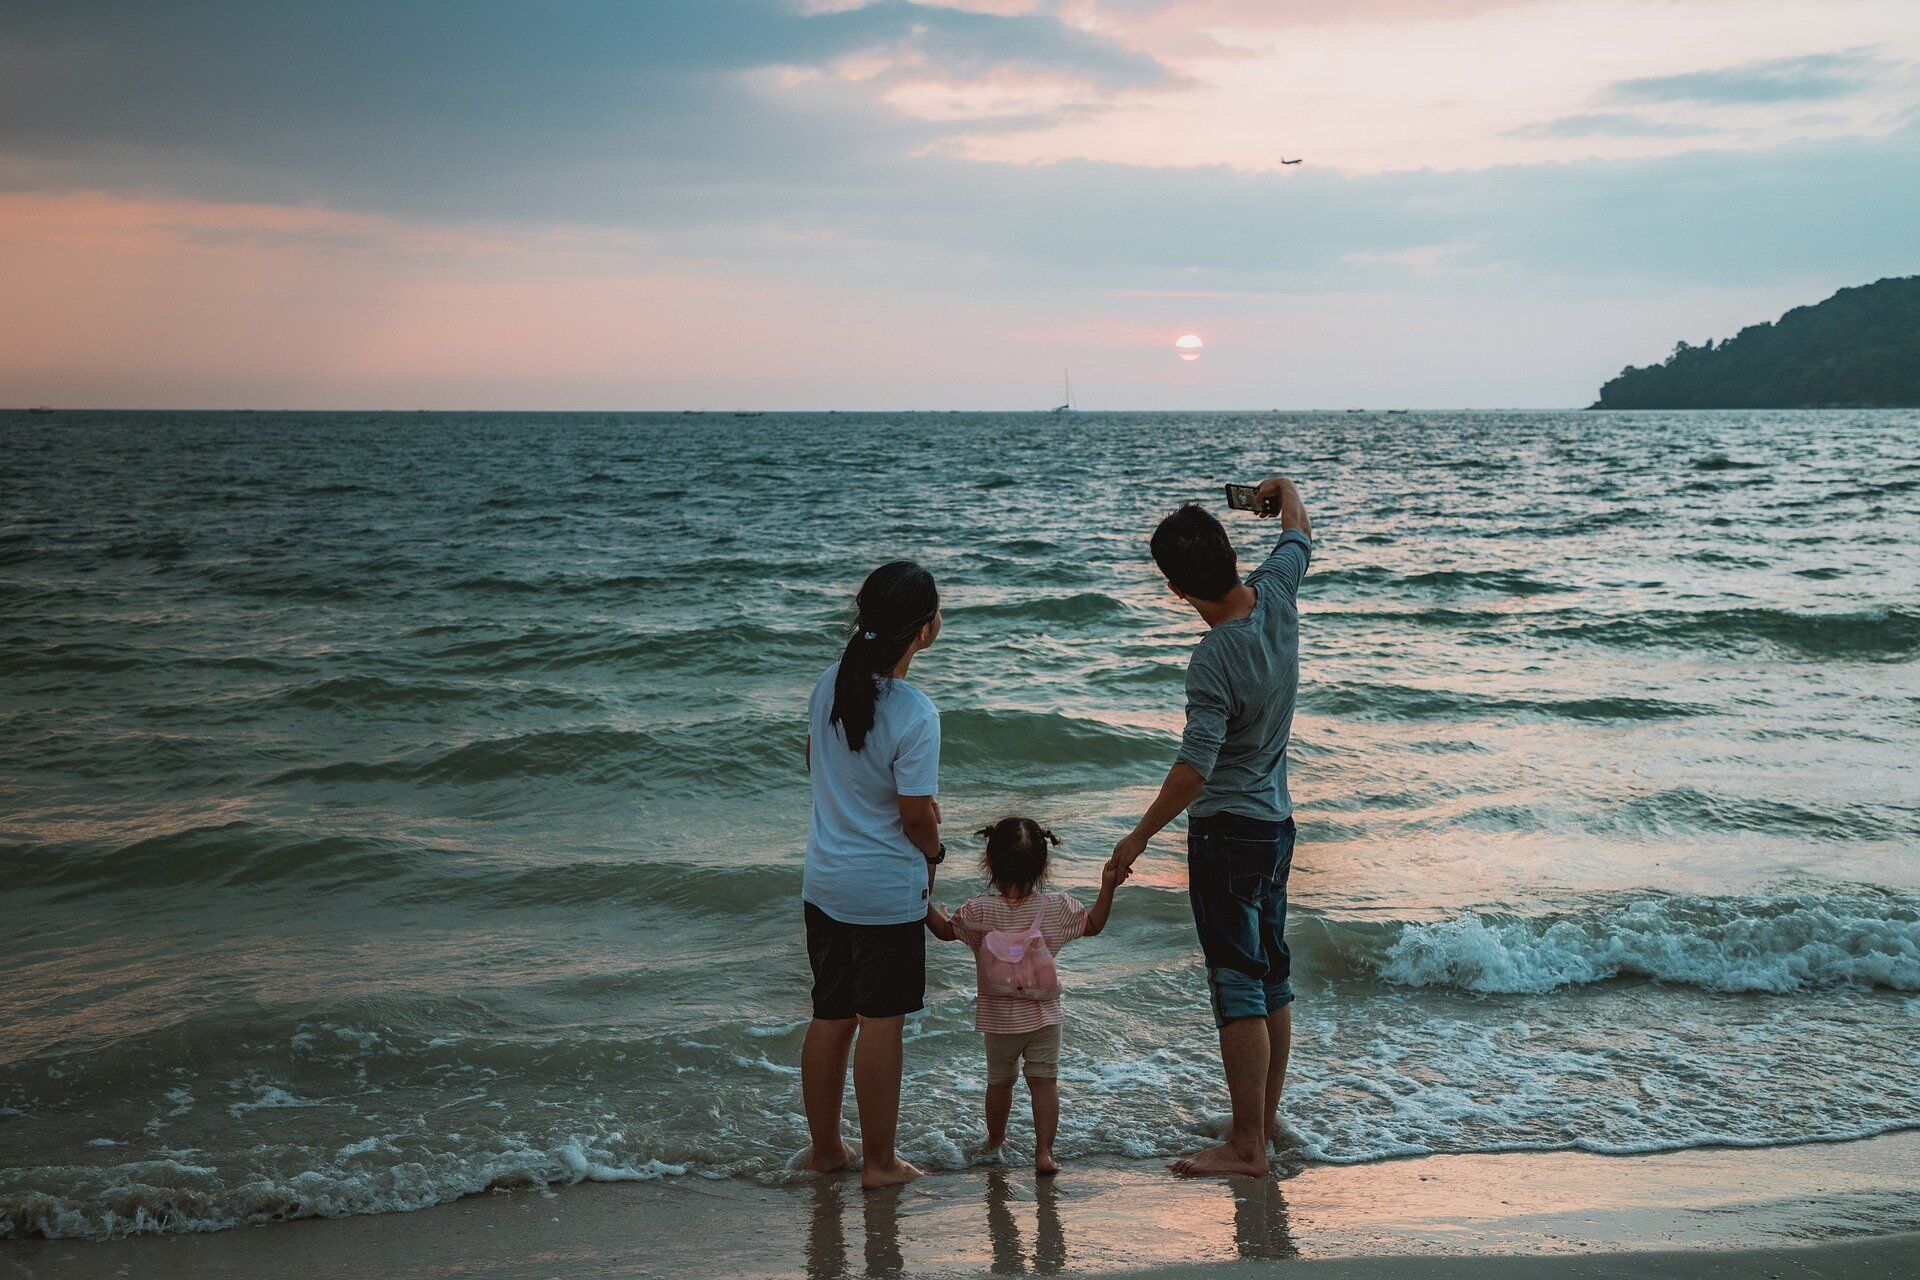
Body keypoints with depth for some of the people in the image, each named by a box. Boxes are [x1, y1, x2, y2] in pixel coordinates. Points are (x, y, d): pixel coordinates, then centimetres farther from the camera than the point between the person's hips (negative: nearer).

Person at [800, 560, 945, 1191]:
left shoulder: (829, 685, -1)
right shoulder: (915, 714, -22)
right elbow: (916, 818, -18)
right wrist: (935, 853, 5)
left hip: (824, 881, 6)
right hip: (887, 890, -6)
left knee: (829, 1018, 17)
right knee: (880, 1024, 5)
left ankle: (824, 1147, 29)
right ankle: (878, 1161, 16)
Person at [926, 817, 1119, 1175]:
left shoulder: (980, 911, -15)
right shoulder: (1057, 908, -10)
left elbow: (945, 929, 1)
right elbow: (1093, 925, 5)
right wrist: (1108, 887, 8)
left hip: (998, 1018, 0)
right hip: (1044, 1015, 0)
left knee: (1000, 1081, 17)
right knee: (1044, 1082, 4)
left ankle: (995, 1141, 35)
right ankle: (1044, 1151, -1)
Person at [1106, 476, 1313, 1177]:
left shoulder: (1214, 659, -25)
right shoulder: (1276, 596, -4)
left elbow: (1193, 770, -26)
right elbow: (1299, 533, 18)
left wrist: (1138, 838, -16)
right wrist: (1283, 491, 38)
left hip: (1227, 831, -9)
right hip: (1277, 821, 9)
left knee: (1238, 987, -5)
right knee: (1272, 978, 17)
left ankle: (1245, 1145, -2)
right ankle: (1266, 1116, 29)